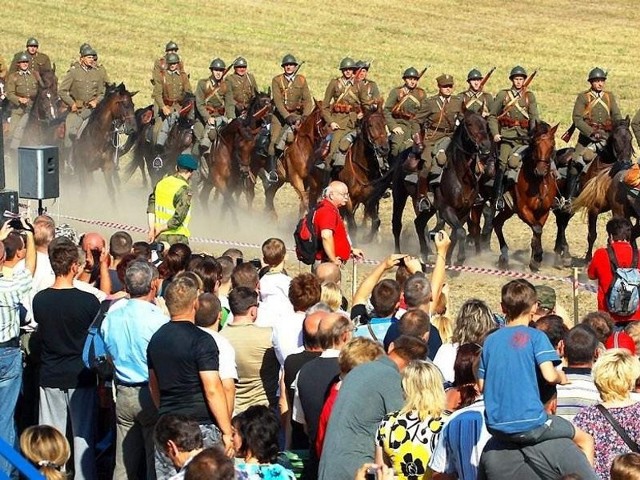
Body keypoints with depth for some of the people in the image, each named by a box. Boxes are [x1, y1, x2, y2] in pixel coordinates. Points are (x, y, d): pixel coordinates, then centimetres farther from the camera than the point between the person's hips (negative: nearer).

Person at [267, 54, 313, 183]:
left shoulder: (302, 80, 5)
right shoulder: (277, 80, -2)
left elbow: (307, 100, -1)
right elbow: (277, 100, -12)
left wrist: (305, 115, -17)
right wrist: (287, 116, -23)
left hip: (296, 113, 1)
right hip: (280, 114, -1)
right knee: (275, 140, -12)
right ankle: (271, 169, -8)